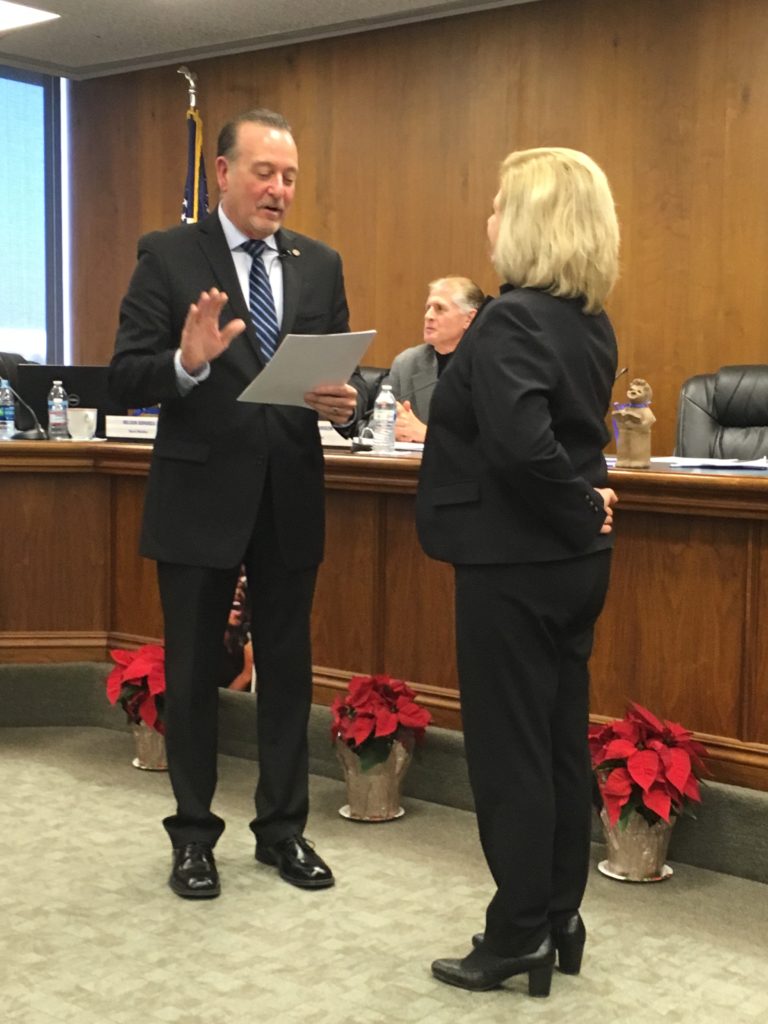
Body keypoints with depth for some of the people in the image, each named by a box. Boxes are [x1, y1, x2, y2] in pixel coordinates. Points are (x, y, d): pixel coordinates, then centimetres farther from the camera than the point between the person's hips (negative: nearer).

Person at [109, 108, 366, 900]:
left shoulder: (320, 264, 8)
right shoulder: (168, 257, -4)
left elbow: (344, 373, 7)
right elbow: (125, 380, -10)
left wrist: (346, 403, -15)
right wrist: (187, 362, -29)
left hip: (290, 498, 4)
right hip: (199, 497, -3)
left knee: (287, 668, 12)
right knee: (193, 673, 8)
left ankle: (282, 828, 27)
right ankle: (193, 835, 24)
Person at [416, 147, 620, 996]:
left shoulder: (510, 321, -19)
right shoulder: (590, 322, 9)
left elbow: (523, 447, -30)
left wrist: (578, 513, -17)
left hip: (514, 562, -9)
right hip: (570, 560, 9)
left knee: (508, 750, 3)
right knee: (560, 741, 15)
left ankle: (519, 937, 15)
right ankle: (559, 919, 27)